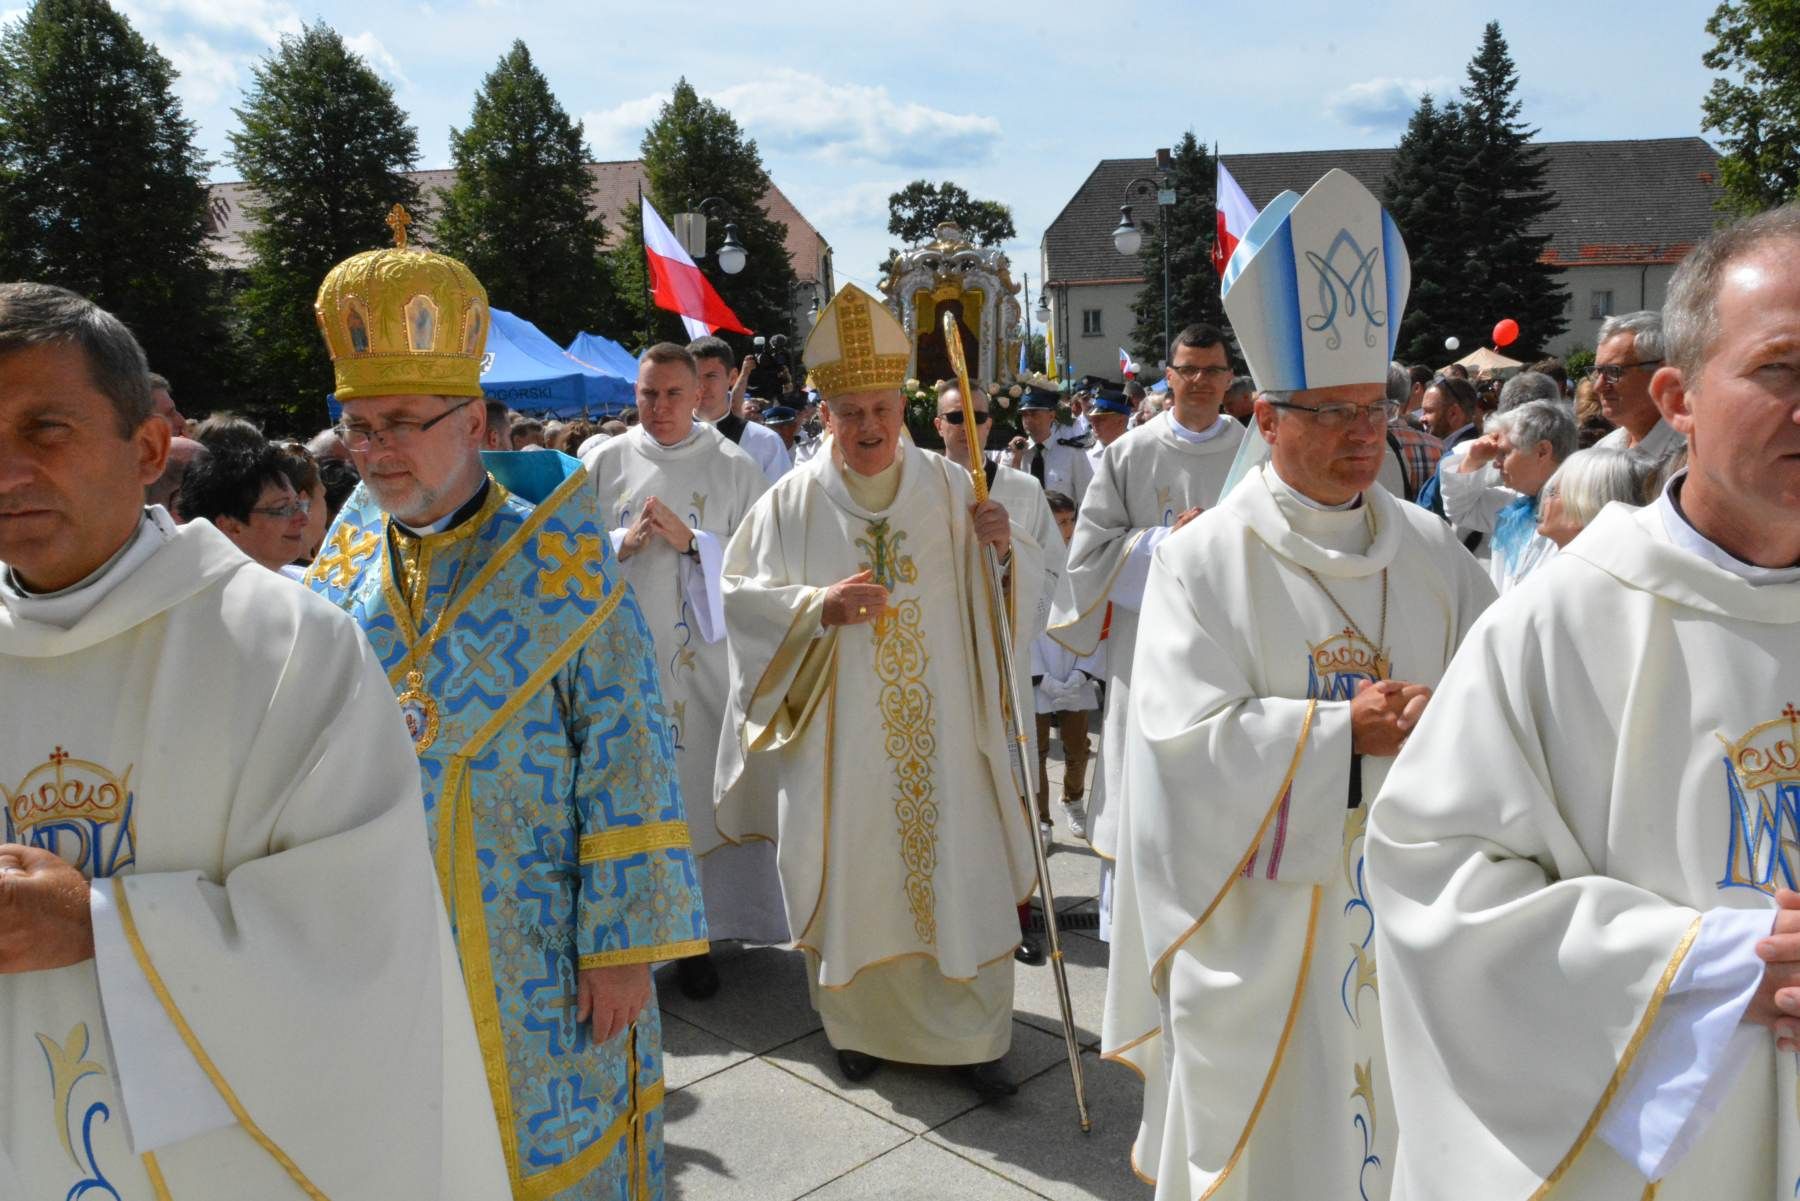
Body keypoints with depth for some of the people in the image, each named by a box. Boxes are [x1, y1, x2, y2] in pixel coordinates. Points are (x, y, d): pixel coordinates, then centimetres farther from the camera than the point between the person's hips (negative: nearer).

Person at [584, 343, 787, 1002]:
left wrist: (691, 541, -13)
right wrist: (624, 545, -11)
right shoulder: (605, 463, 7)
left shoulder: (734, 468, 3)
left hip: (701, 659, -1)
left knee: (695, 790, 1)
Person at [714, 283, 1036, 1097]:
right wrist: (817, 606, -18)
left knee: (960, 879, 3)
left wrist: (1004, 549, -15)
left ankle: (970, 1037, 20)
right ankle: (861, 1025, 30)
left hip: (941, 734, 1)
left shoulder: (952, 489, 3)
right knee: (854, 881, 9)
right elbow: (741, 594, -2)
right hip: (840, 741, 0)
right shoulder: (792, 503, -1)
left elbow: (998, 601, 7)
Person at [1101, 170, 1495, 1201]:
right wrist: (1345, 730, -18)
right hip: (1260, 916, -4)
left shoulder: (1432, 555, 5)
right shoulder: (1205, 559, -8)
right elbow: (1187, 736, -16)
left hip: (1410, 910, 4)